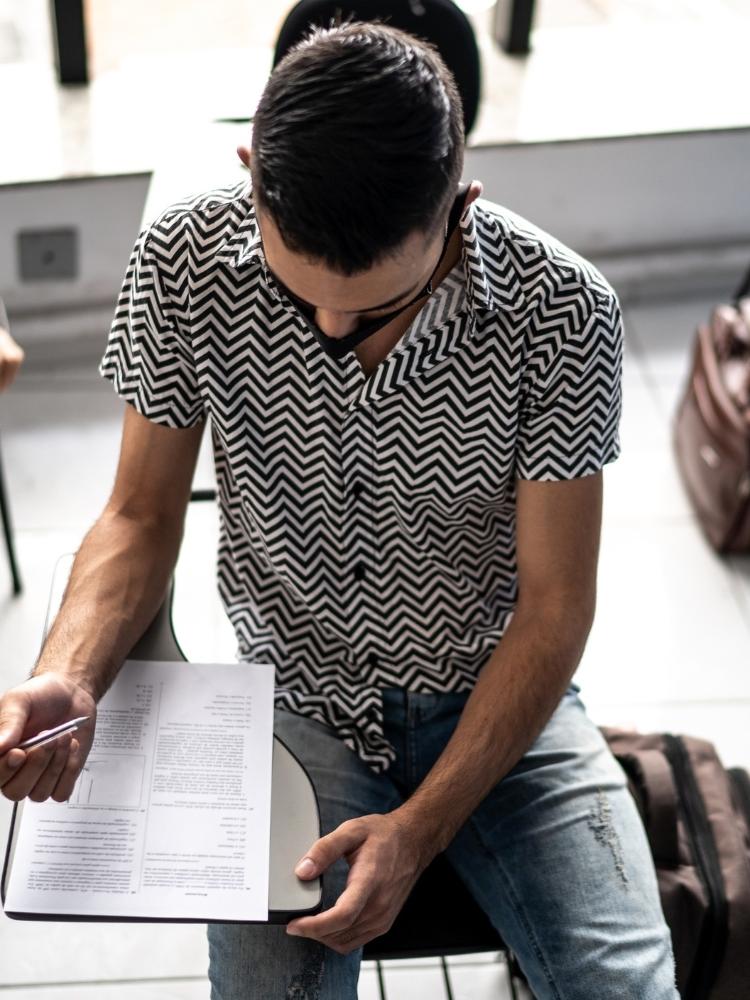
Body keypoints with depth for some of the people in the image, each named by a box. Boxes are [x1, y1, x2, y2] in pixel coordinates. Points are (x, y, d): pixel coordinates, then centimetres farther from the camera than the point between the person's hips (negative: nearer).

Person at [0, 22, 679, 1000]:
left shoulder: (562, 309, -21)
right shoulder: (186, 260, -17)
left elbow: (554, 608, -13)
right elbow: (142, 517, -4)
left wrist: (419, 829, -20)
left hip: (500, 695, 0)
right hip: (296, 696, 1)